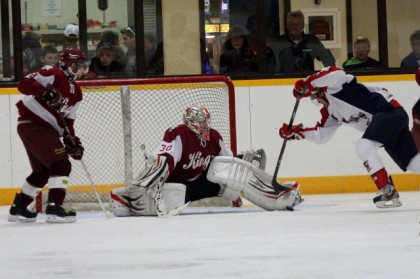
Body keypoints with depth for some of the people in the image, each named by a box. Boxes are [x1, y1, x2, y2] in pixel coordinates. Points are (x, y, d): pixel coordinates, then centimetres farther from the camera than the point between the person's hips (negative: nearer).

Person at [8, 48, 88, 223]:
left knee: (43, 171, 18)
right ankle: (55, 208, -19)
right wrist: (46, 92, -33)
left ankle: (18, 207, 29)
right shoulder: (52, 74, -10)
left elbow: (68, 121, 16)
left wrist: (72, 141, 3)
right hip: (32, 123, -10)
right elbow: (24, 84, -20)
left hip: (45, 128, 10)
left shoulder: (76, 92, 15)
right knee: (61, 164, -16)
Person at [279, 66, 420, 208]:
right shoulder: (330, 111, 19)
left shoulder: (333, 86, -6)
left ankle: (388, 192, -20)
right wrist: (295, 132, 14)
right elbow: (321, 136, 23)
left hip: (390, 110, -10)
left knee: (364, 147, -21)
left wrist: (305, 85, -21)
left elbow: (335, 73, -29)